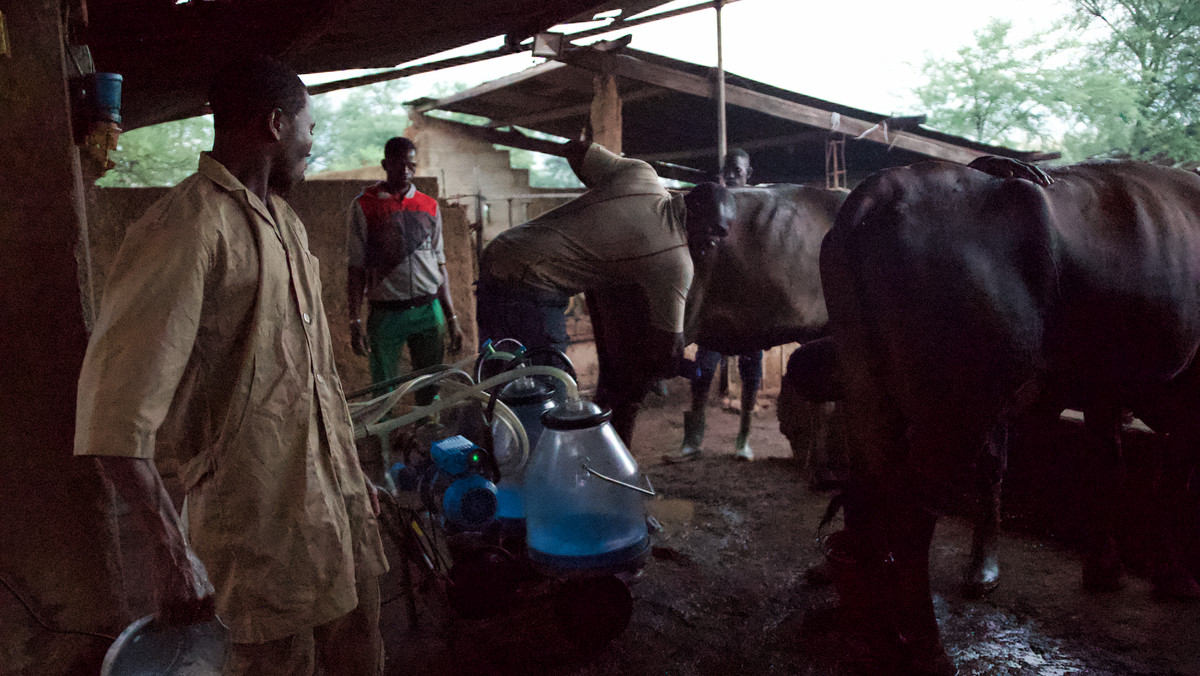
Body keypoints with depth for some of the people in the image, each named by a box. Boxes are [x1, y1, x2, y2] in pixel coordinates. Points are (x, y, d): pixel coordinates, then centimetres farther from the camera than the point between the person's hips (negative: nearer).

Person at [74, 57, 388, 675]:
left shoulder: (287, 224, 13)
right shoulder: (187, 229, -17)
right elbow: (115, 415, -21)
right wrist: (174, 553, -23)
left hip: (337, 504, 8)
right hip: (259, 517, -8)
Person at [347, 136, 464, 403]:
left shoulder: (429, 206, 10)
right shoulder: (364, 206, 1)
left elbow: (439, 265, 13)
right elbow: (356, 268, 0)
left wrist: (452, 320, 9)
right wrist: (355, 322, -7)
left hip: (429, 312, 3)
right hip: (385, 315, -2)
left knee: (432, 392, 7)